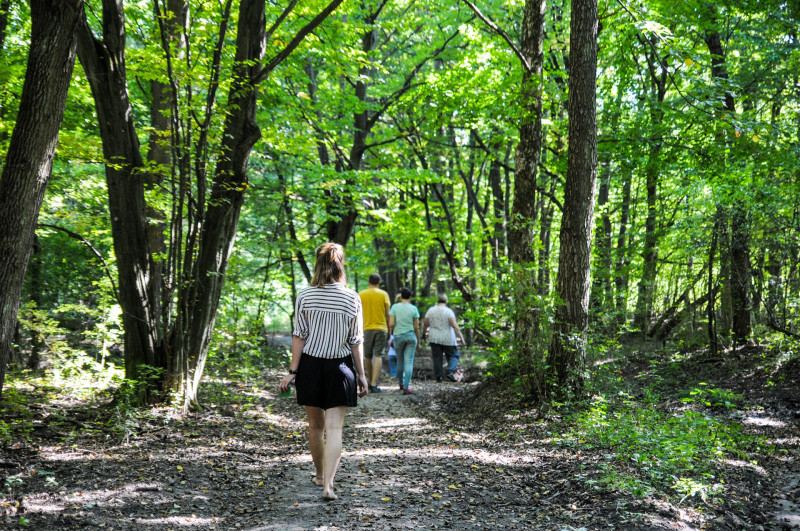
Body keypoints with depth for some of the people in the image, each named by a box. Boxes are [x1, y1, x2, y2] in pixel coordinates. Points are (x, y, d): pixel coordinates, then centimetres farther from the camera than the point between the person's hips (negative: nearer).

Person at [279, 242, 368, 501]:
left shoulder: (304, 296, -6)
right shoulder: (352, 298, -6)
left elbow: (299, 336, -6)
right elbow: (356, 341, -4)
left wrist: (292, 371, -2)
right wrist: (361, 374, 4)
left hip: (310, 364, 1)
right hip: (339, 366, -1)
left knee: (315, 425, 17)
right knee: (334, 428, 0)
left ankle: (320, 474, 34)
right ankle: (328, 484, -11)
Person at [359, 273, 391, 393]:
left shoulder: (361, 295, 2)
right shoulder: (383, 294, 1)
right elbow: (387, 314, 2)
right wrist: (389, 329, 11)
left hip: (366, 328, 1)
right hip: (381, 328, -1)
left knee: (368, 356, 14)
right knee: (378, 356, -2)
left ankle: (370, 382, 26)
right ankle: (374, 384, -10)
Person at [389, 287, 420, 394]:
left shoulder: (395, 307, -3)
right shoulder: (414, 309, -1)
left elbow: (391, 324, -8)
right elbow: (416, 327, 0)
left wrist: (390, 332, 11)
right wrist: (418, 340, 10)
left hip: (398, 336, 1)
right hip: (411, 336, -1)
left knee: (400, 361, 17)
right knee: (409, 362, -1)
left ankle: (401, 383, 32)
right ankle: (406, 387, -9)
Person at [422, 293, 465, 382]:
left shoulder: (431, 310, 2)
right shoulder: (448, 311, -9)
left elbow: (425, 324, 5)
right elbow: (454, 325, -15)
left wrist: (424, 333, 22)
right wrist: (461, 337, -13)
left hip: (434, 339, 3)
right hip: (448, 339, -3)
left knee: (437, 358, 7)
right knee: (453, 356, 8)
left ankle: (438, 377, 6)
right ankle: (450, 372, -12)